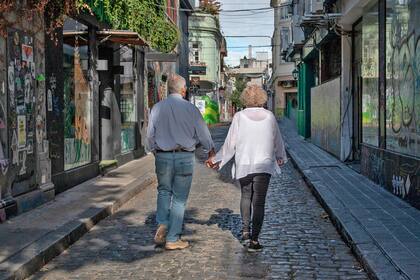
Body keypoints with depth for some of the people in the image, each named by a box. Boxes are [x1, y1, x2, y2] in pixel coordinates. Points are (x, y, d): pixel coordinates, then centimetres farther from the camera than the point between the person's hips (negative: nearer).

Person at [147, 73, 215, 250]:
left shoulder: (157, 108, 2)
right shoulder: (190, 108, -5)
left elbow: (150, 134, 7)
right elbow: (202, 132, 1)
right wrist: (211, 151, 18)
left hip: (162, 156, 2)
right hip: (185, 157, -2)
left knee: (164, 191, 21)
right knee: (179, 198, 5)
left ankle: (162, 224, -1)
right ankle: (172, 239, 9)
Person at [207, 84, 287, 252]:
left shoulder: (239, 117, -4)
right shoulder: (269, 116, 1)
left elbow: (230, 143, -4)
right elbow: (277, 141, 13)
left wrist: (217, 160, 7)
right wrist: (280, 157, 31)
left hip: (243, 164, 0)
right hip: (264, 164, 0)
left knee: (246, 196, 21)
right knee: (259, 201, 1)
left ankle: (245, 231, 20)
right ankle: (254, 239, -2)